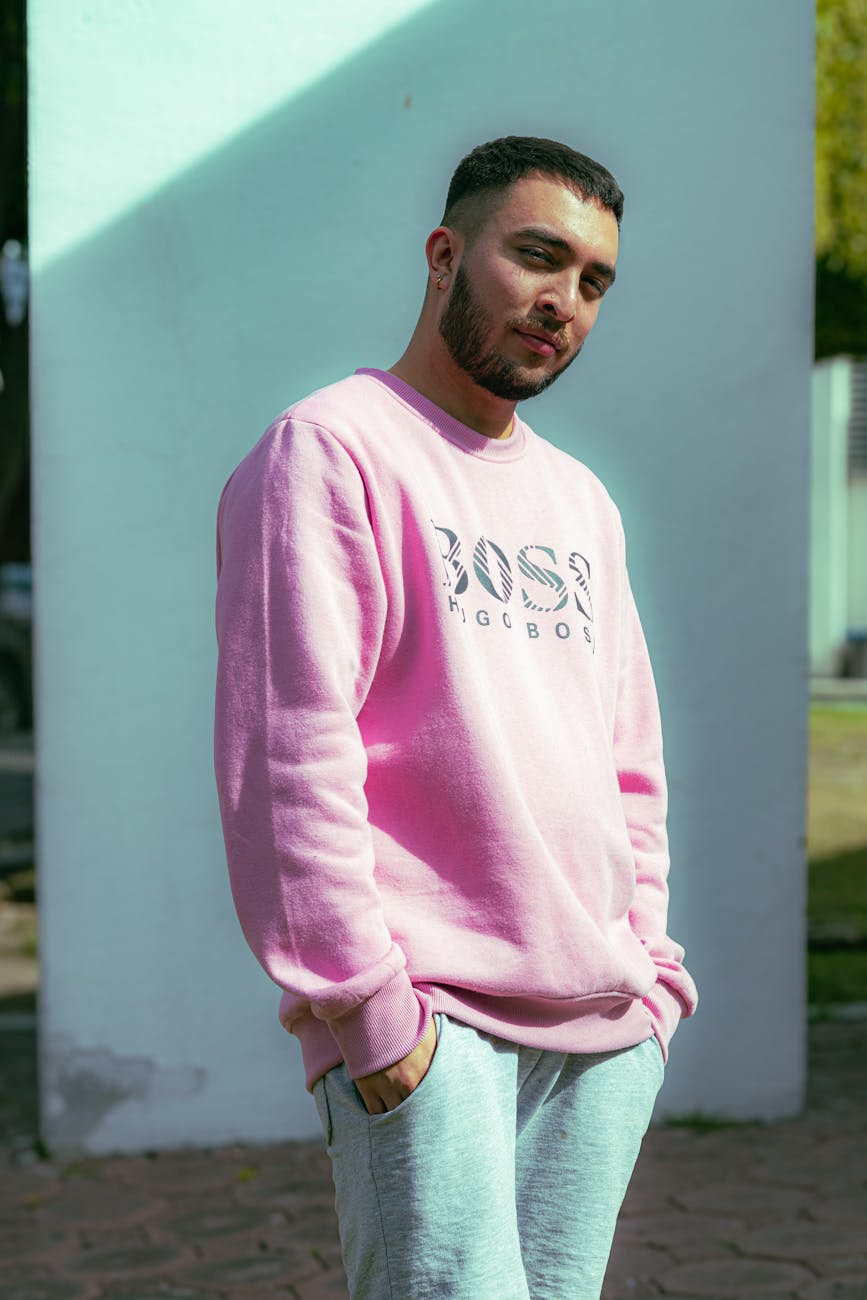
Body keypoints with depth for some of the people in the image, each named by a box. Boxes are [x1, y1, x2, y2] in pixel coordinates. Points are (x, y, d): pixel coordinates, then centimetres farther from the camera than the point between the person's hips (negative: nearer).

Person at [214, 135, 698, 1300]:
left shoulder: (580, 500, 21)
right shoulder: (330, 449, -4)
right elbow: (286, 747, -12)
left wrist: (646, 969, 14)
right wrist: (364, 999, -16)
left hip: (606, 1030, 7)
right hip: (422, 1027, -7)